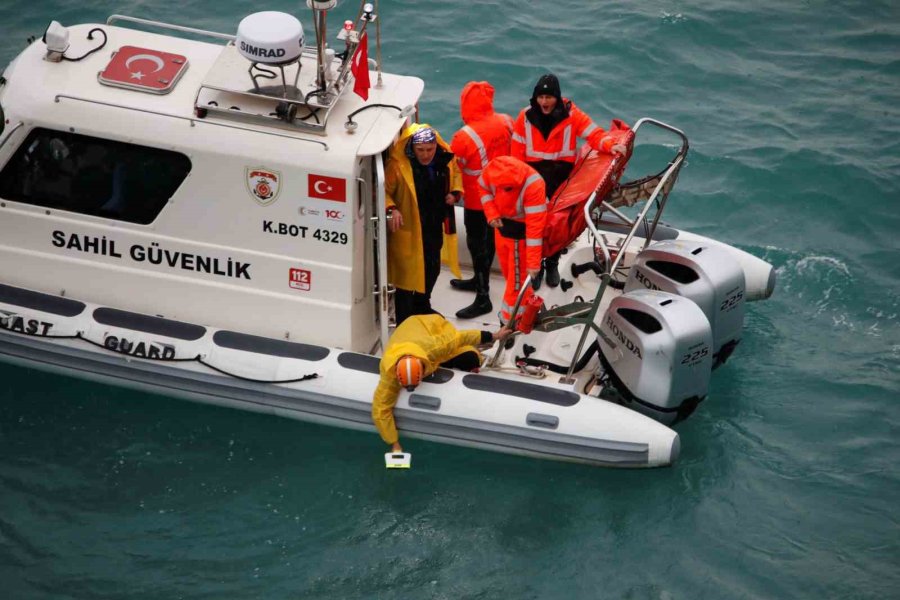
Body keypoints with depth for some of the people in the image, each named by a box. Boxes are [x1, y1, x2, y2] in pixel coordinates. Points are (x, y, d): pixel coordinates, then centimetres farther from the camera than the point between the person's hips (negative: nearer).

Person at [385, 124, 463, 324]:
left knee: (432, 268, 24)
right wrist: (391, 209, -35)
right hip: (407, 228, -6)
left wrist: (454, 192, -5)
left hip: (434, 227, 6)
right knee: (406, 273, 0)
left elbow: (455, 174, 13)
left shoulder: (445, 159, -8)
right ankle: (403, 322, 14)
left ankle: (422, 305, 49)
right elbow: (384, 191, -18)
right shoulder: (398, 164, -25)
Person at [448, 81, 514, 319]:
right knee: (489, 238, 22)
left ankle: (483, 297, 7)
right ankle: (480, 280, 41)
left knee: (477, 243, 3)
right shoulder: (506, 122, -10)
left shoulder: (465, 137, -28)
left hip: (477, 199, -7)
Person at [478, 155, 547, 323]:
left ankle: (511, 319, 17)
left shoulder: (534, 185, -38)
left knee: (517, 276, 1)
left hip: (522, 230, -6)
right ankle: (525, 304, 44)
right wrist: (491, 214, -15)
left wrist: (533, 263, -32)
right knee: (507, 269, 21)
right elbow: (484, 189, 1)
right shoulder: (491, 171, -25)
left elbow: (535, 226, -34)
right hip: (501, 224, 6)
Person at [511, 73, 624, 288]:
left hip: (563, 176, 0)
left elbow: (593, 133, -15)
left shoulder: (571, 114, -10)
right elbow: (517, 152, -2)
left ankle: (552, 264, 32)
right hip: (534, 175, 0)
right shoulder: (526, 117, -6)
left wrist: (610, 145, -34)